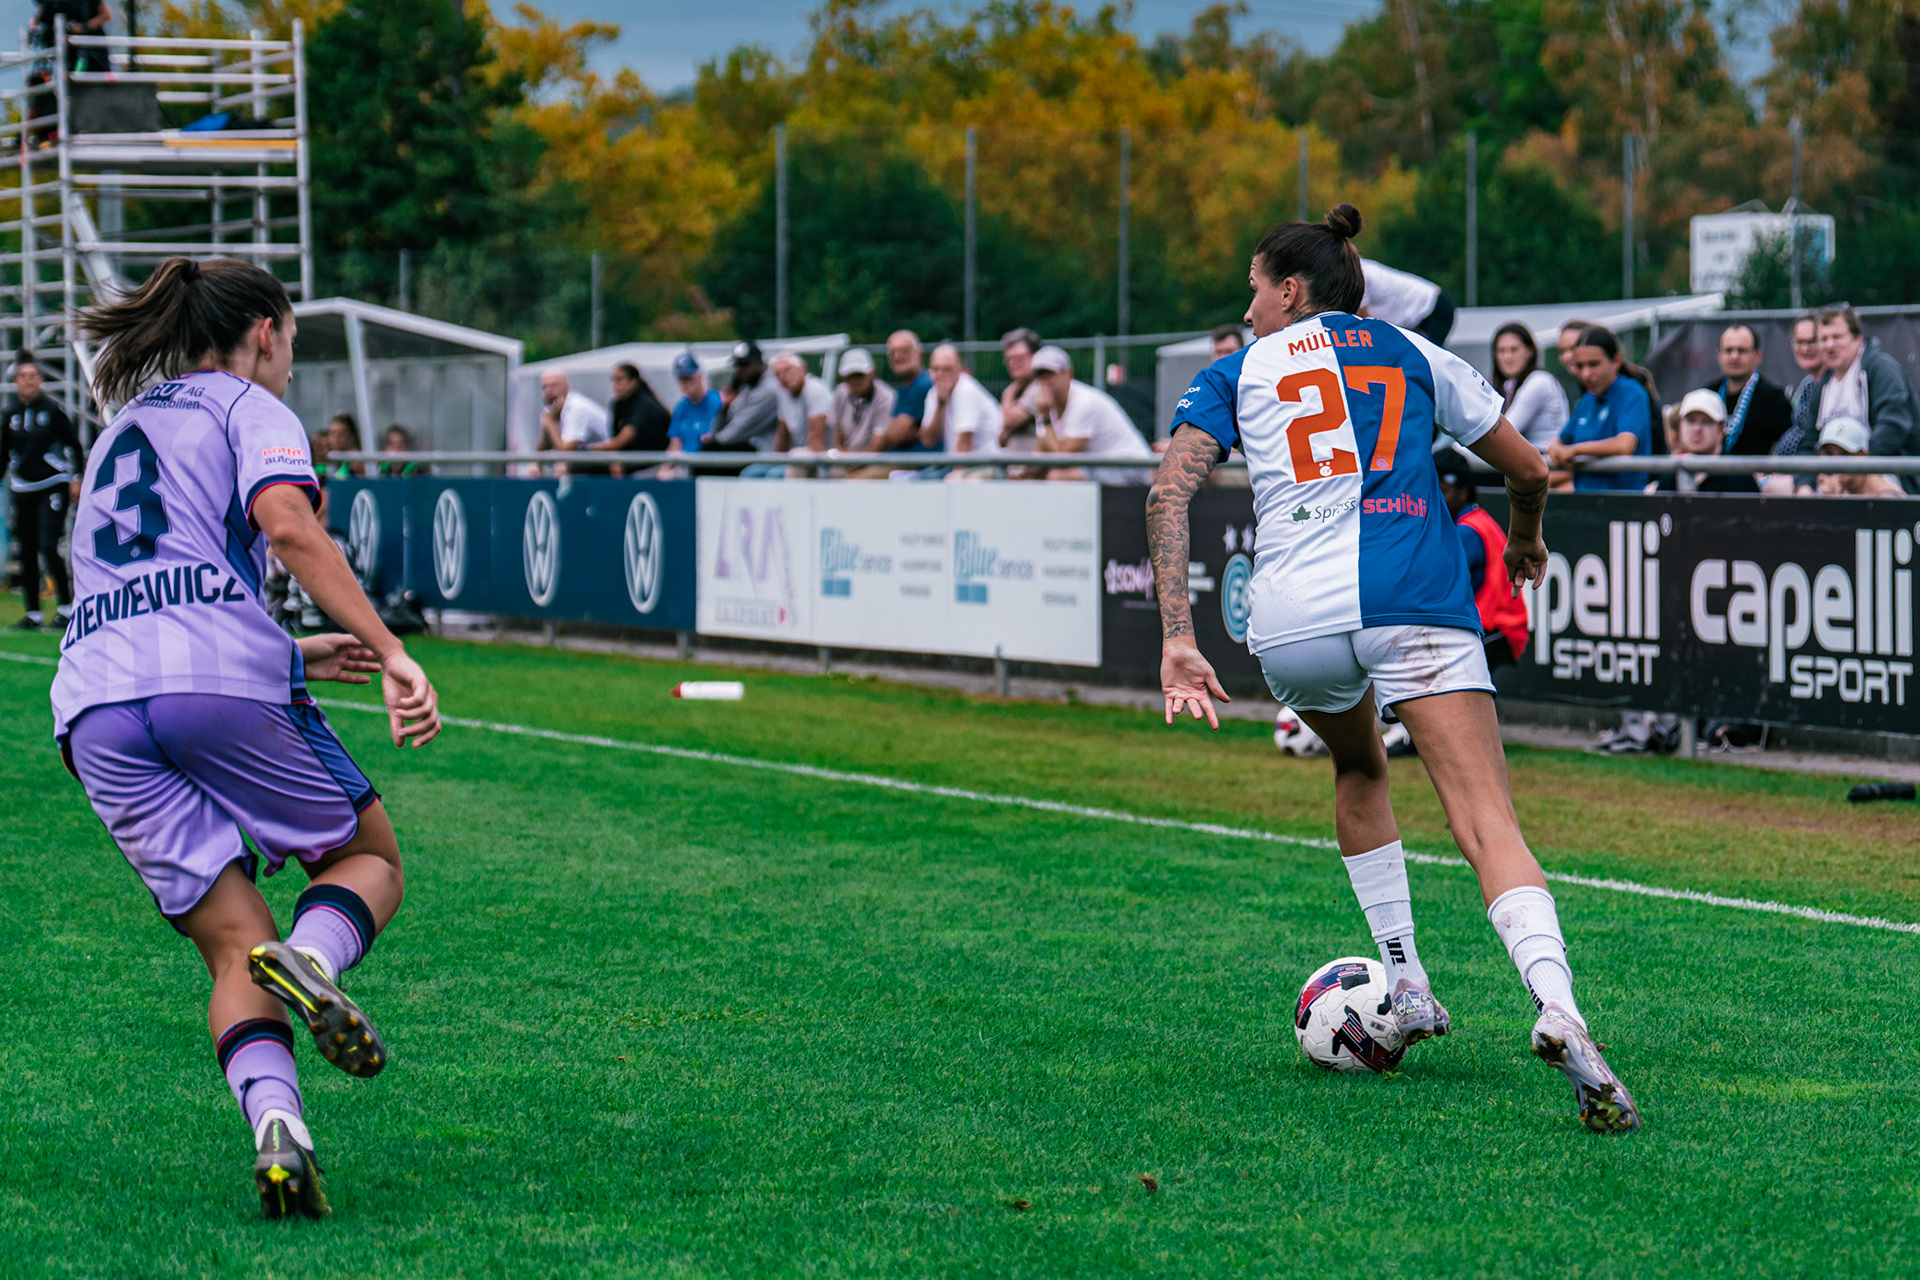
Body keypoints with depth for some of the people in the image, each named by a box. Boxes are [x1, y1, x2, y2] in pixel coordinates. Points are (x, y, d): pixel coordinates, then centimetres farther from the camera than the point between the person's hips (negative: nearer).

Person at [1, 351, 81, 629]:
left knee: (48, 547, -14)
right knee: (26, 552, 4)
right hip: (22, 489, 5)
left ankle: (66, 605, -3)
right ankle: (33, 613, 10)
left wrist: (77, 479, -4)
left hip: (53, 486, -5)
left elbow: (73, 444, 0)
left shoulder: (52, 409, -4)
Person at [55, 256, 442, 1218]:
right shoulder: (248, 407, 12)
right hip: (219, 677, -5)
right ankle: (309, 959, -20)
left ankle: (274, 1122, -23)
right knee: (370, 857, 14)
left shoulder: (121, 427, 33)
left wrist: (297, 656, 40)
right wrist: (390, 654, -15)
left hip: (93, 703, 5)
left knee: (234, 950, 5)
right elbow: (288, 525, -10)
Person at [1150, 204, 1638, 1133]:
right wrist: (1524, 541, 50)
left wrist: (1177, 640, -4)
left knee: (1357, 770, 32)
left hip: (1289, 621, 1)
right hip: (1412, 600, -1)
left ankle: (1405, 989, 28)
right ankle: (1555, 1005, -36)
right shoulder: (1414, 356, 22)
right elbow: (1529, 471, 28)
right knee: (1488, 823, -11)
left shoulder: (1238, 373, 19)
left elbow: (1170, 491, 2)